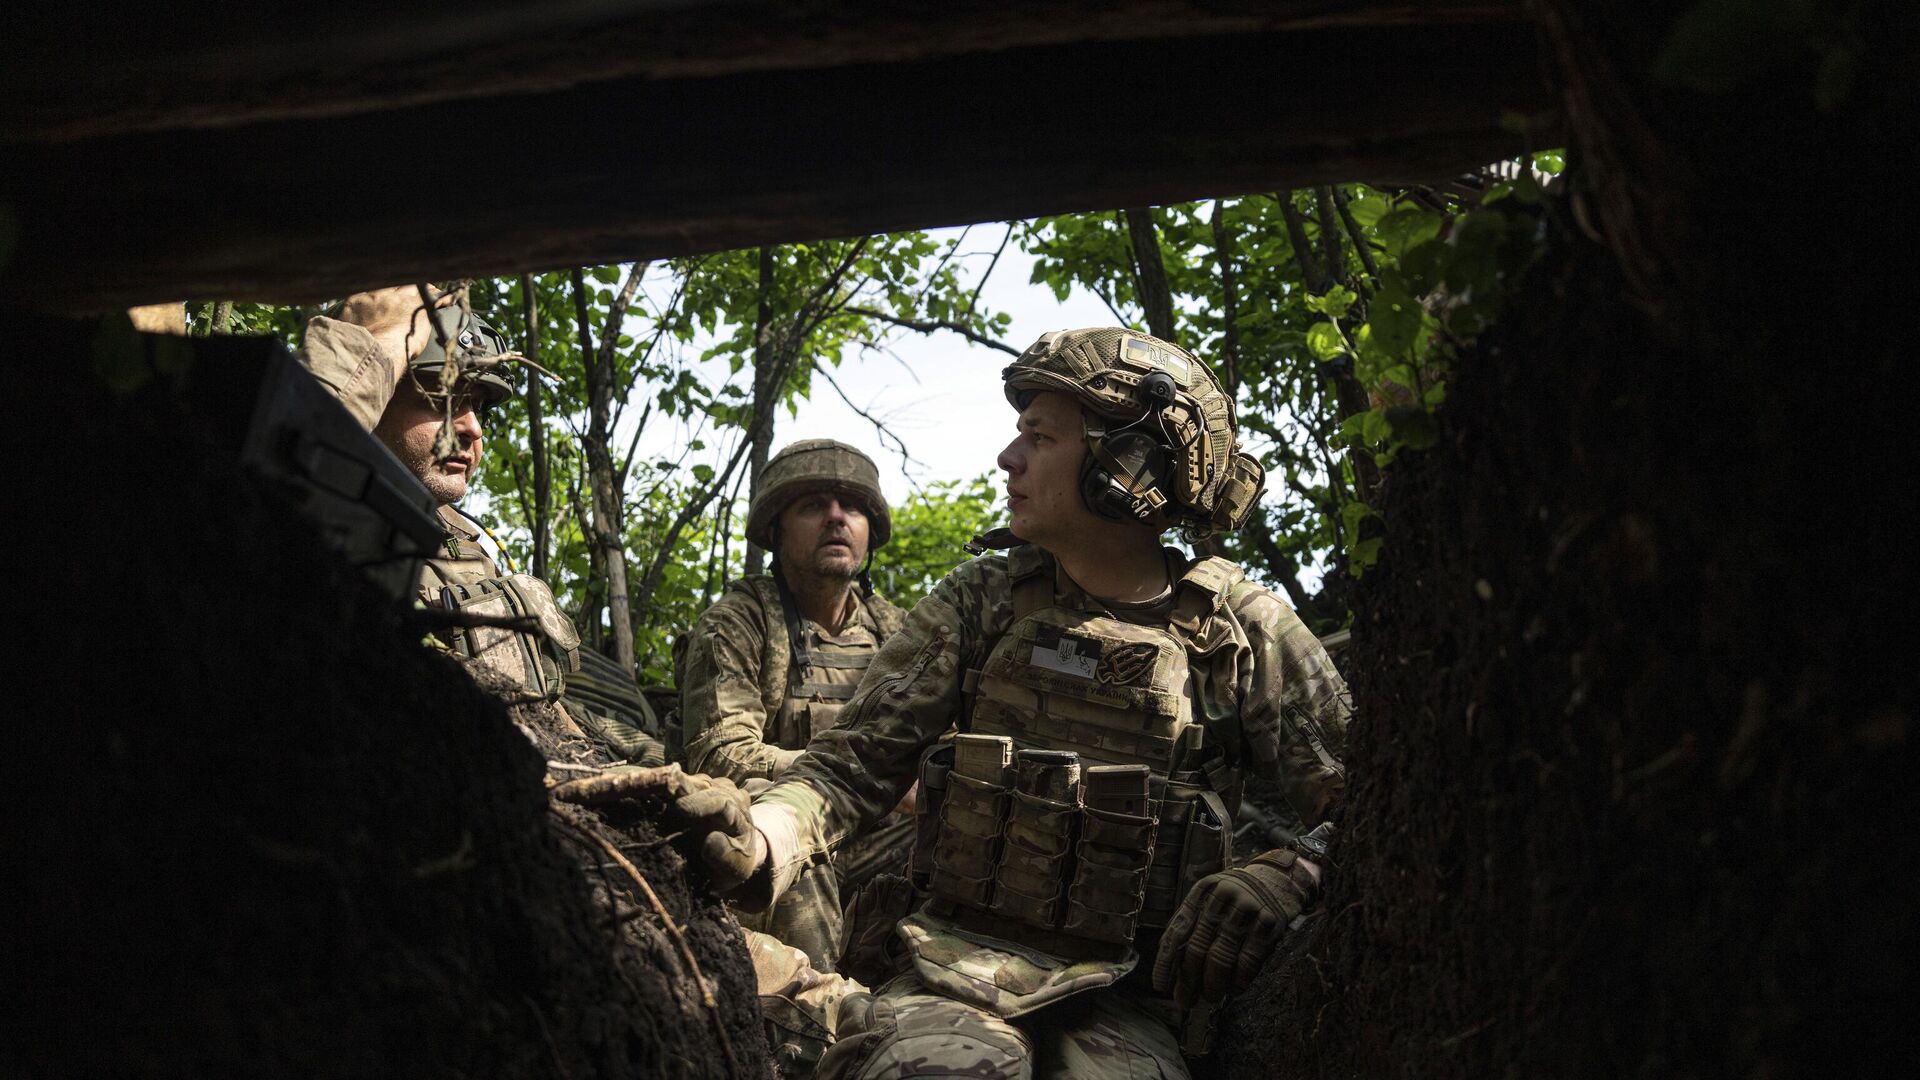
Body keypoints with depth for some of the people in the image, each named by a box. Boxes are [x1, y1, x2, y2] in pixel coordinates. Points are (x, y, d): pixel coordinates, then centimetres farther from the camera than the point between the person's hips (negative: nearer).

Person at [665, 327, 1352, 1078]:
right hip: (966, 961, 1)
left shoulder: (1244, 631, 2)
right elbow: (861, 760, 4)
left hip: (1126, 993, -1)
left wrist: (1285, 881, -24)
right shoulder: (984, 600, 8)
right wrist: (759, 841, -16)